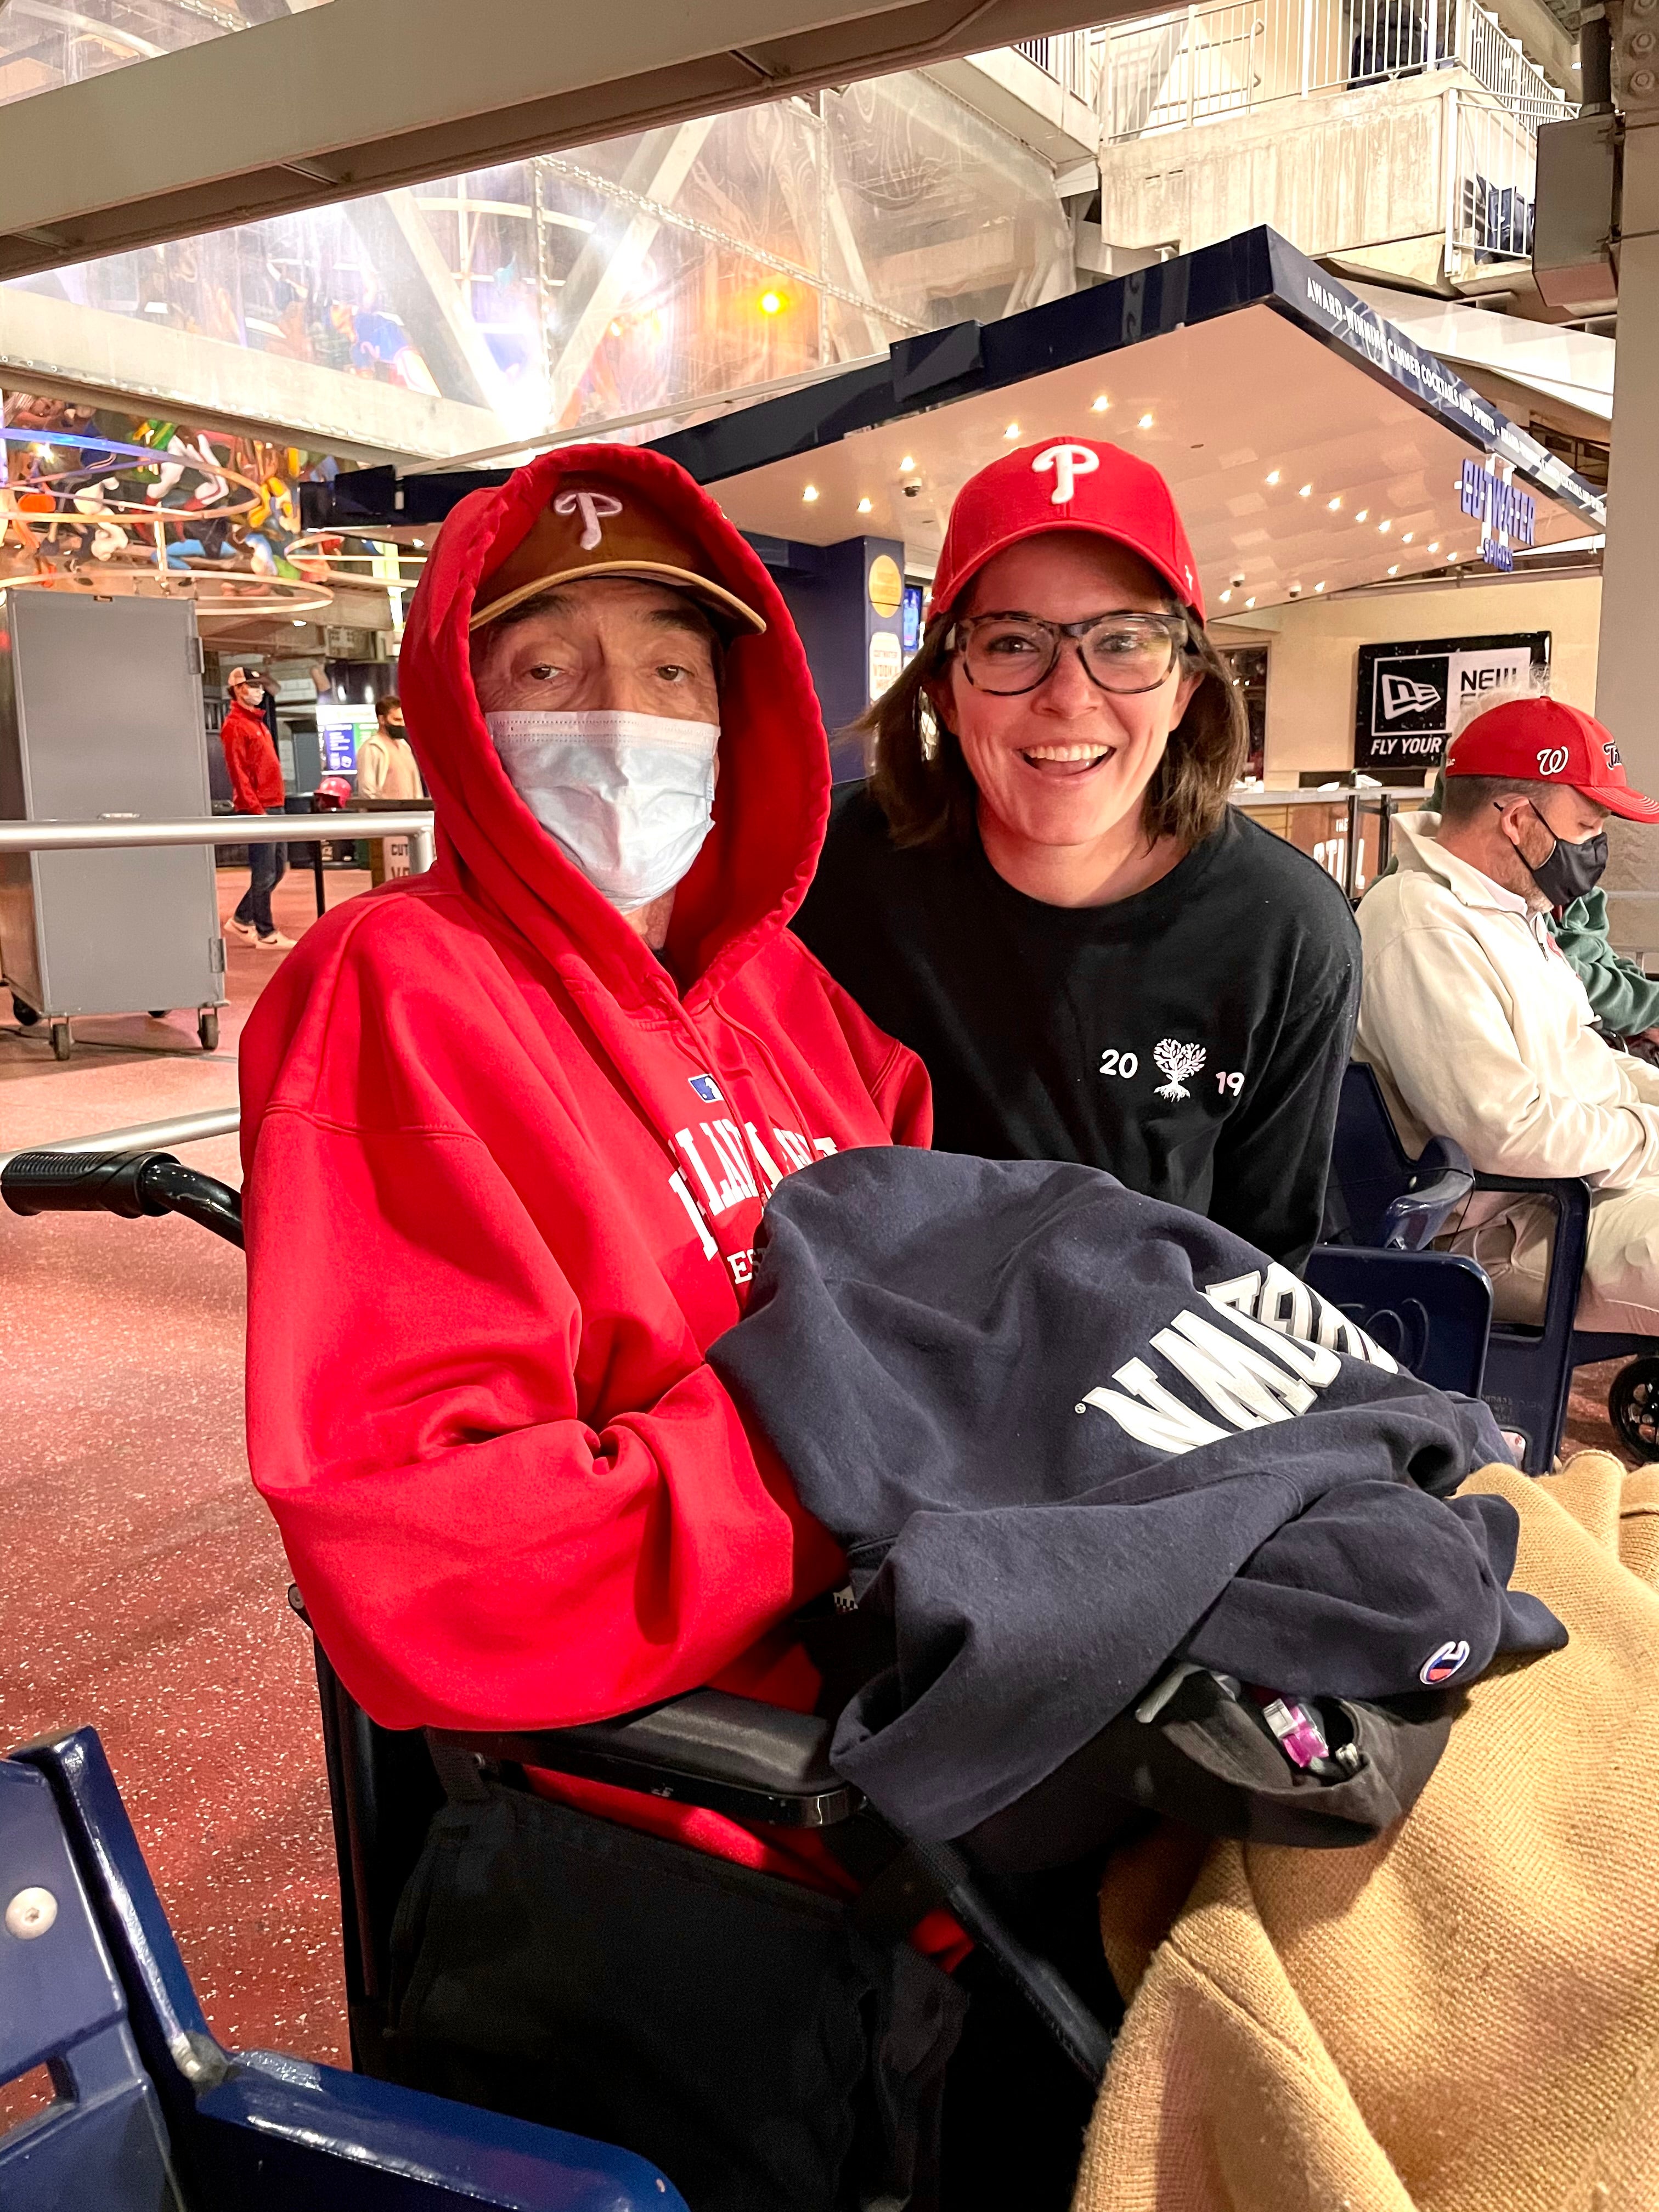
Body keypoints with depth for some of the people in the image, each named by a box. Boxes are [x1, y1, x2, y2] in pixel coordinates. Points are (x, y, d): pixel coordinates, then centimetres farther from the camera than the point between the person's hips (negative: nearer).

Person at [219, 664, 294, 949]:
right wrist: (255, 808, -21)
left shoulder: (257, 722, 20)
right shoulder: (235, 725, -9)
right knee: (264, 874, -5)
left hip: (273, 806, 10)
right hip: (257, 808, -10)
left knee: (278, 869, 14)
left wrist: (277, 803, 18)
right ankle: (266, 934, 2)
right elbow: (238, 772, -16)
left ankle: (242, 918, 25)